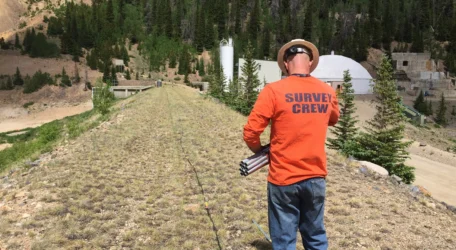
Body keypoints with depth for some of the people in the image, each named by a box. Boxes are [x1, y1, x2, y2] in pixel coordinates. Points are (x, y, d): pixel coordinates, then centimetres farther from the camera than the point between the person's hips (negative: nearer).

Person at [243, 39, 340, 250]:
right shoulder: (327, 92, 1)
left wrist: (260, 151, 5)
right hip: (316, 177, 4)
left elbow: (250, 133, -13)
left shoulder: (274, 91, -13)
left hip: (283, 178, -3)